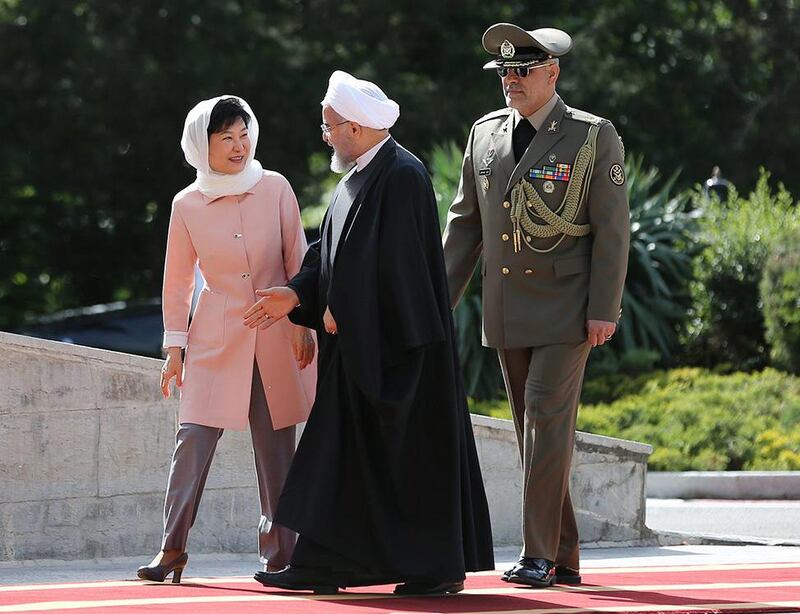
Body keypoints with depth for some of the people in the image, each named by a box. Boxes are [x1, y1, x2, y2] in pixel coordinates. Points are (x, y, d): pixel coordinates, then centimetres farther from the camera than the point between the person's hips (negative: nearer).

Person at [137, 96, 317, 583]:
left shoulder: (275, 189, 0)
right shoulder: (187, 205, 0)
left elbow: (297, 261, 5)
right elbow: (178, 282, 6)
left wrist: (303, 324, 0)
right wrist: (175, 348, 5)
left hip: (276, 336, 1)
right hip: (216, 337, 0)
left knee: (276, 444, 3)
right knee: (194, 437, -9)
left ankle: (280, 552, 9)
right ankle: (173, 550, -6)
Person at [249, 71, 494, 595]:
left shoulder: (402, 177, -15)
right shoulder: (359, 178, 15)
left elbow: (391, 261, -20)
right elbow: (335, 255, 17)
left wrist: (342, 310, -14)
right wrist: (299, 295, 3)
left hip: (398, 345, -10)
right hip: (358, 345, 10)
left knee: (412, 453, -4)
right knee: (346, 452, 8)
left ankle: (439, 567, 3)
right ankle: (326, 565, 9)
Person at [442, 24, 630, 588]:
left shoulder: (594, 138, -5)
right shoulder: (486, 134, 10)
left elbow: (612, 229, -7)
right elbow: (465, 223, 15)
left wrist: (604, 310, -13)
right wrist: (441, 301, 10)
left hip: (566, 310, -6)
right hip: (507, 312, 6)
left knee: (548, 420, -14)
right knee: (533, 432, 7)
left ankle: (539, 555, -12)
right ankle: (565, 558, 14)